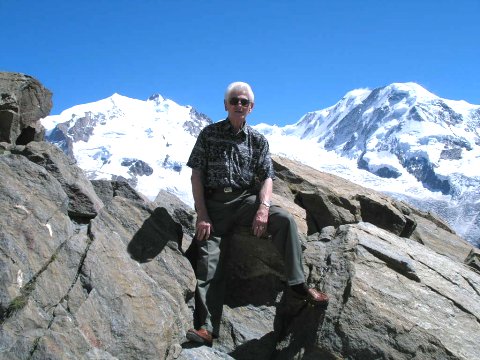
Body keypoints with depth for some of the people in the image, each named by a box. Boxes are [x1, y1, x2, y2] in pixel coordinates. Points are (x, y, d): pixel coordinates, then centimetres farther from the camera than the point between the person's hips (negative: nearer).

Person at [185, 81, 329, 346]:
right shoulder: (209, 134, 7)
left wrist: (263, 208, -15)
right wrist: (202, 215, -9)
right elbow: (197, 175, 2)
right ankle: (207, 328, -20)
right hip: (214, 202, -1)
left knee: (284, 219, -26)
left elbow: (267, 177, 6)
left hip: (246, 198, 1)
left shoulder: (258, 140, 11)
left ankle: (298, 284, -18)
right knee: (209, 260, -16)